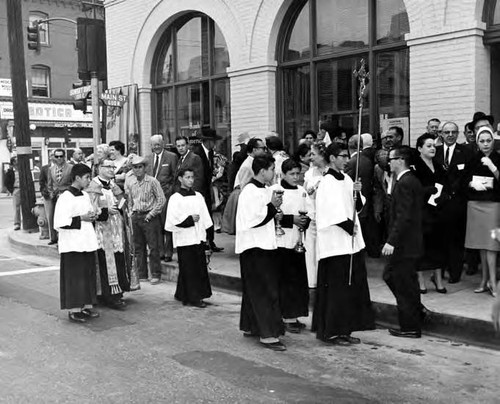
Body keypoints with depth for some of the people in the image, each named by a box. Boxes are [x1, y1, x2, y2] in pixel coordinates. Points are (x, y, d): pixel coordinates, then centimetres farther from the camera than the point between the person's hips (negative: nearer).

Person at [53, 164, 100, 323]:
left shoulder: (85, 195, 12)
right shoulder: (65, 197, -13)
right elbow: (59, 223, -19)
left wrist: (93, 216, 2)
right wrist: (81, 219, -20)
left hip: (87, 242, 8)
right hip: (73, 244, -8)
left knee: (88, 274, 11)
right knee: (75, 277, -3)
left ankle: (86, 306, 20)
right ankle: (73, 310, 6)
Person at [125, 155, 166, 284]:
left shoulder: (152, 181, -8)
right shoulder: (129, 181, 5)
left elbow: (162, 199, -7)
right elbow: (129, 199, 15)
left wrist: (152, 213, -10)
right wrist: (131, 212, 7)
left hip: (150, 217, -4)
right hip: (135, 216, 5)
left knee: (153, 247, -2)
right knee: (138, 247, 10)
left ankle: (156, 275, 6)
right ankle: (141, 274, 20)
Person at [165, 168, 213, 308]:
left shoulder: (198, 196, 11)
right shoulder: (175, 198, -5)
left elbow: (205, 217, 14)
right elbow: (172, 221, -11)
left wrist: (205, 234, 9)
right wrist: (189, 219, -16)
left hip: (198, 237, 5)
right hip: (184, 239, -5)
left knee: (200, 268, 6)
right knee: (189, 269, -2)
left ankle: (182, 295, 18)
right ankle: (193, 297, 6)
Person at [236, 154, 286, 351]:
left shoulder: (263, 190, 13)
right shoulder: (250, 192, -18)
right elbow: (252, 220, -24)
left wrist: (274, 206, 6)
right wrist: (272, 206, -18)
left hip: (263, 246, 10)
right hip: (254, 247, -10)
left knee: (255, 290, 17)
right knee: (266, 291, -9)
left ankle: (250, 326, 28)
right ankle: (268, 334, -6)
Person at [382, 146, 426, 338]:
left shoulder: (404, 183, -18)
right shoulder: (412, 180, 13)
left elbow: (403, 216, -25)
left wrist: (391, 241, -24)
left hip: (404, 244, -10)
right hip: (409, 243, 10)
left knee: (404, 285, 0)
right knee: (390, 276, 20)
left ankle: (410, 328, 10)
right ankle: (417, 310, 24)